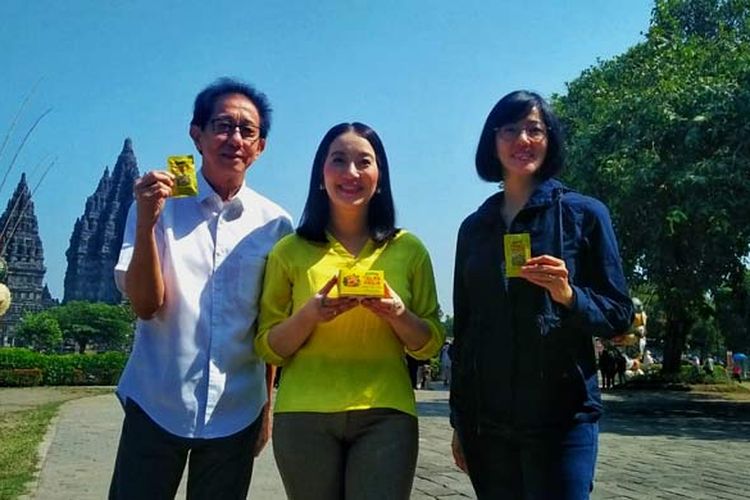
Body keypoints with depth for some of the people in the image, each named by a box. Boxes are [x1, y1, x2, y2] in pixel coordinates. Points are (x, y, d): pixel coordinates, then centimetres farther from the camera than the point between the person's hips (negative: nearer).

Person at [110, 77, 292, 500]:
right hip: (156, 405, -1)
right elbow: (146, 305, -9)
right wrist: (146, 221, -20)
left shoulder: (275, 224, 0)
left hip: (236, 413, 1)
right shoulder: (161, 204, -2)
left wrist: (268, 406, 9)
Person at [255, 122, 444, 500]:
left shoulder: (408, 249, 4)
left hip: (385, 414, 0)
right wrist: (309, 314, -14)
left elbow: (430, 345, 7)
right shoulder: (290, 251, 3)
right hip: (304, 415, 0)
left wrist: (398, 313, -13)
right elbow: (268, 348, 4)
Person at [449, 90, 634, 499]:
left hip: (561, 418, -3)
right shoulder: (473, 227, 9)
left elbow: (620, 316, 0)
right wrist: (458, 419, 12)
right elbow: (463, 328, 12)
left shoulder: (584, 214, -1)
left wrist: (569, 296, -20)